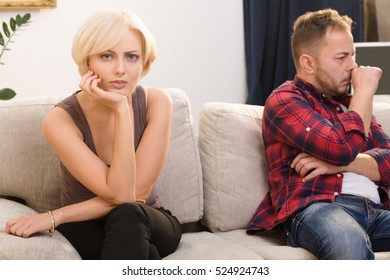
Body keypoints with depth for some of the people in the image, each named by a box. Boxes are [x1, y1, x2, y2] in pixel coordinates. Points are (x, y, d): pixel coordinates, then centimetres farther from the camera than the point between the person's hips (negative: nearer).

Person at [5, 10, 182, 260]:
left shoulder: (156, 102, -14)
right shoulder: (61, 120, -20)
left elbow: (138, 192, -20)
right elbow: (120, 194, -28)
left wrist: (54, 217, -23)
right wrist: (121, 111, -32)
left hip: (150, 226, 3)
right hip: (86, 230, -2)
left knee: (128, 216, -34)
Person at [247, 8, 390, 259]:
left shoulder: (350, 102, 29)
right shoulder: (285, 101, 7)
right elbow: (343, 149, -10)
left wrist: (338, 163, -4)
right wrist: (365, 90, 4)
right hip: (315, 208, -6)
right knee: (351, 249, -41)